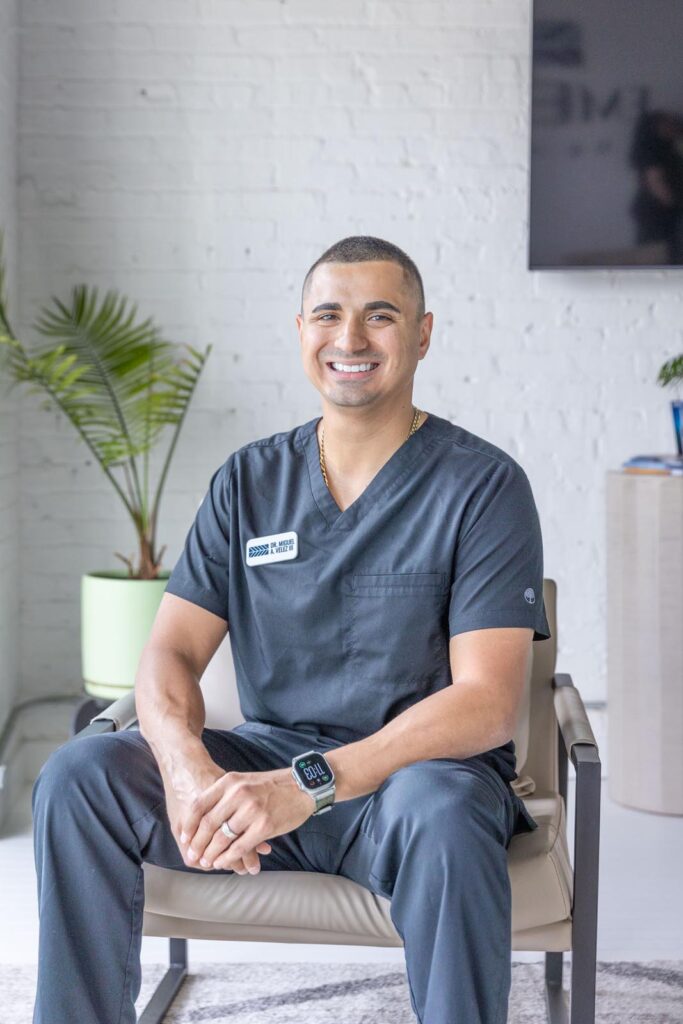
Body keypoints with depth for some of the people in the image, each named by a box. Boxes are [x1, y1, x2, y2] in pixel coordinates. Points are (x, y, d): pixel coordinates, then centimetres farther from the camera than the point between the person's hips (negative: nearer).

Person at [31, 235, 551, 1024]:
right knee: (77, 776, -18)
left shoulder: (483, 485, -7)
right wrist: (185, 766, -22)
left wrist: (310, 783, -29)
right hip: (265, 763, 4)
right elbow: (171, 652, 2)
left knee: (441, 810, -38)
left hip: (418, 769, -3)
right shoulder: (250, 481, 7)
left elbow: (486, 701, -16)